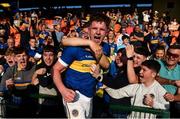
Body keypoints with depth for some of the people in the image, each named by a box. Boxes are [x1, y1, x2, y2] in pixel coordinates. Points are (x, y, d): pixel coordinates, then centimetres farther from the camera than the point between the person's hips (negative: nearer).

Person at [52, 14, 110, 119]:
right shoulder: (76, 47, -18)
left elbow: (106, 65, -14)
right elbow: (56, 69, -16)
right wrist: (63, 90, -32)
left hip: (90, 97, 7)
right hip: (75, 94, -7)